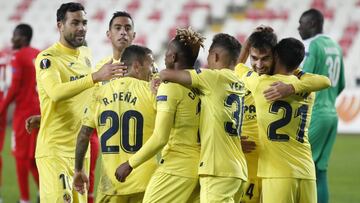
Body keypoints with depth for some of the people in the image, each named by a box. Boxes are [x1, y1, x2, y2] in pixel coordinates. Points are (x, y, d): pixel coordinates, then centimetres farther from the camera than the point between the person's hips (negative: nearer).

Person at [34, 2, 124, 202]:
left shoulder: (85, 54, 12)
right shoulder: (47, 58, -11)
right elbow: (55, 92, -31)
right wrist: (96, 76, -38)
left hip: (80, 148, 7)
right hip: (54, 150, -7)